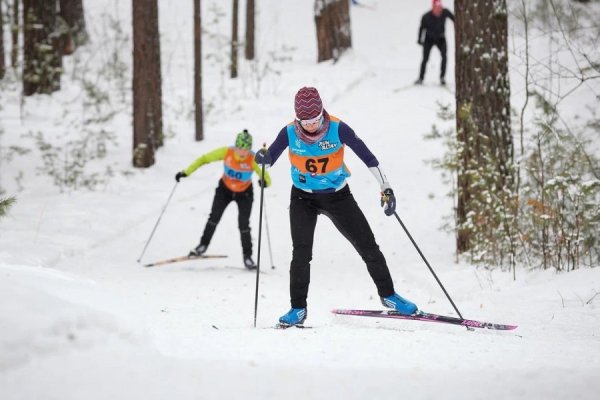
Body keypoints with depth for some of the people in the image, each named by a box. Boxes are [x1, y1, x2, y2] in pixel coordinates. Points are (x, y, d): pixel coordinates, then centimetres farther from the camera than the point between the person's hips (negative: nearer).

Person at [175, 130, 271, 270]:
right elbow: (204, 159, -15)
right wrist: (186, 172, -18)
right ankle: (203, 245, 13)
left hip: (244, 194, -2)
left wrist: (264, 182, -56)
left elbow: (267, 178, -32)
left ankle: (247, 256, 7)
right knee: (214, 217, -7)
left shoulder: (253, 159, -29)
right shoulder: (226, 152, -25)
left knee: (244, 225, -9)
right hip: (225, 189, 2)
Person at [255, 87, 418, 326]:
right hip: (303, 198, 0)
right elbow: (270, 158, -4)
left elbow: (366, 156, -13)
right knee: (301, 254, -13)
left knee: (368, 246, 1)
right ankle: (298, 309, -2)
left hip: (338, 196, 0)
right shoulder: (290, 133, -17)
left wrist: (386, 188, -17)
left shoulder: (337, 129, -21)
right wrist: (263, 158, -29)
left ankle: (388, 295, 18)